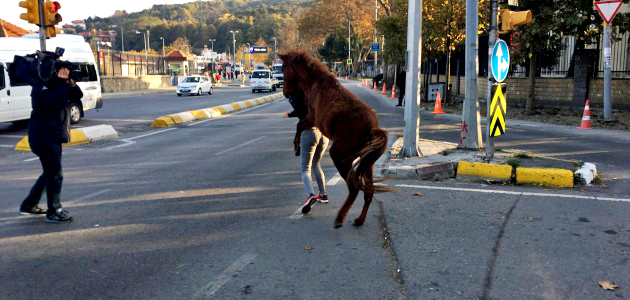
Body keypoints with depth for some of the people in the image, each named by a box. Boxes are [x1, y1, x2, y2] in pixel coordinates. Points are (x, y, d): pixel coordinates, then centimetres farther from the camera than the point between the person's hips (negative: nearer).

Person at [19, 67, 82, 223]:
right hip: (44, 137, -10)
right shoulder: (41, 87, -12)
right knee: (55, 175, -8)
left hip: (53, 136, 10)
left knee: (49, 173, 19)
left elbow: (78, 95, 6)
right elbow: (56, 102, -27)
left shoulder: (57, 85, 13)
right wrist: (62, 83, -22)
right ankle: (54, 212, 0)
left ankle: (29, 205, 29)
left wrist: (70, 83, -11)